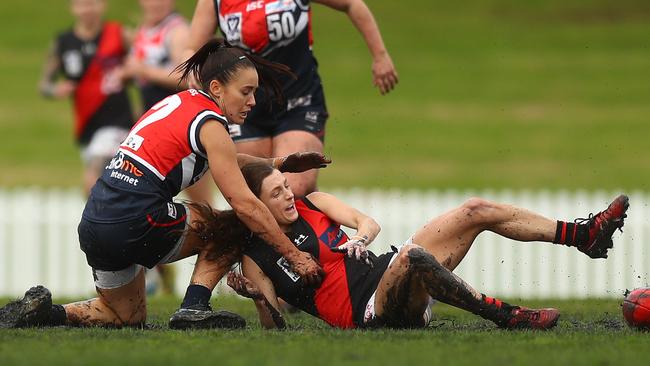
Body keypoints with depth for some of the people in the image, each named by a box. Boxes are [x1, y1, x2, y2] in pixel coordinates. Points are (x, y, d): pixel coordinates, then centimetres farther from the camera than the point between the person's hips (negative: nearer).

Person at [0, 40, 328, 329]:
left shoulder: (180, 101, 17)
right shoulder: (209, 124, -8)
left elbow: (221, 161, 32)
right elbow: (245, 205, -10)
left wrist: (279, 164, 23)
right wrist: (294, 256, -6)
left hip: (94, 223, 8)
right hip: (135, 224, -8)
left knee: (126, 316, 27)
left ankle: (41, 310, 6)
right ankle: (193, 307, -1)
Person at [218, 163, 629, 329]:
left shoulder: (309, 204, 12)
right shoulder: (255, 259, -4)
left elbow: (369, 222, 6)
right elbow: (275, 330, -5)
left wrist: (359, 240, -17)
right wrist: (259, 299, -25)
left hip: (385, 272, 7)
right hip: (367, 312, -7)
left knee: (476, 211, -1)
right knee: (412, 258, -40)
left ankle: (585, 235, 2)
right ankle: (506, 316, -32)